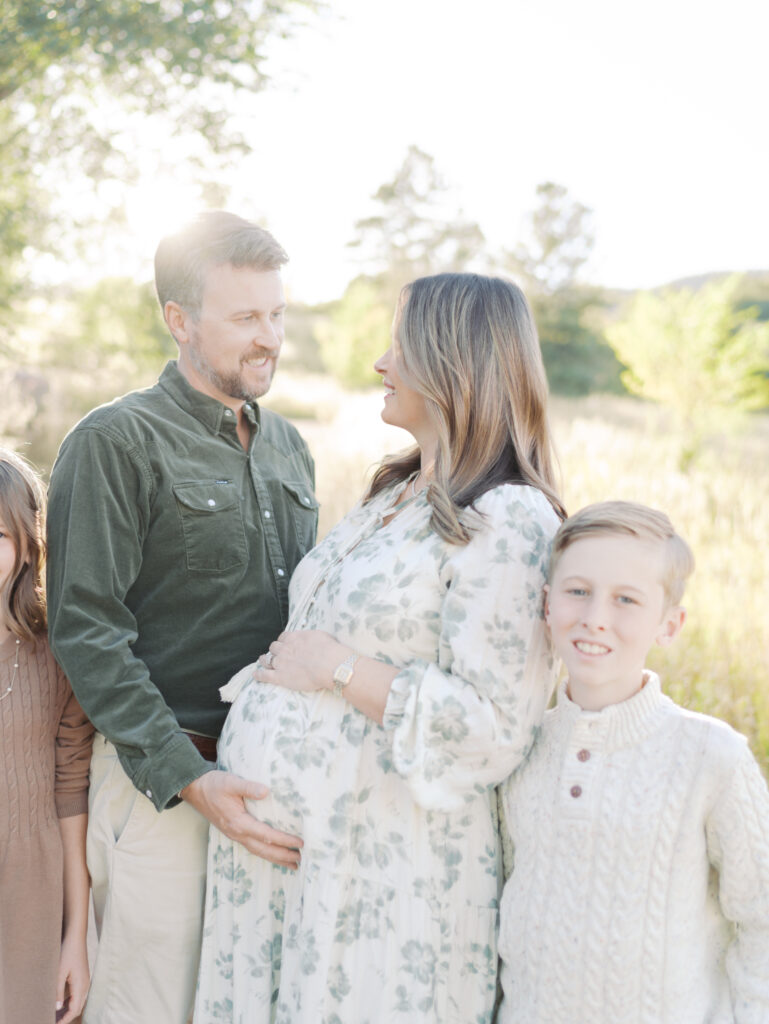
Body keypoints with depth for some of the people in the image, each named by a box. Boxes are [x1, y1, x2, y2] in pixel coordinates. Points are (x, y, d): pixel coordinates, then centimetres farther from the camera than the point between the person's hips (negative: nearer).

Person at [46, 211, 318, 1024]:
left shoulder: (286, 445, 13)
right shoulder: (116, 442, -8)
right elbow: (87, 632, -14)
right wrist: (189, 779, -19)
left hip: (283, 776, 6)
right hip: (162, 780, -6)